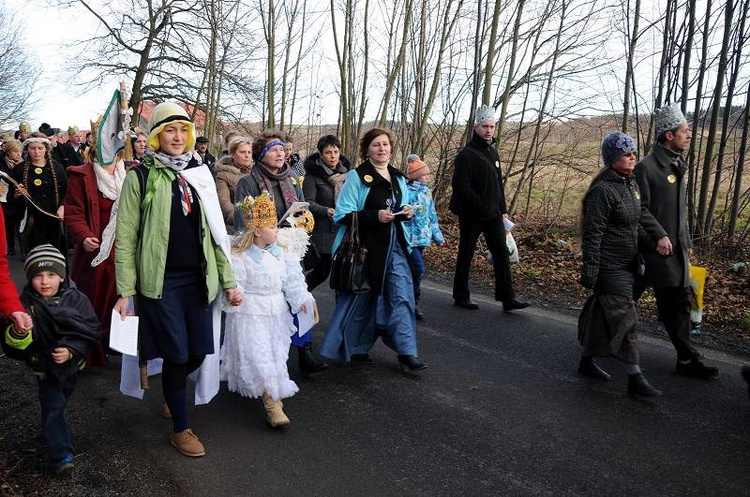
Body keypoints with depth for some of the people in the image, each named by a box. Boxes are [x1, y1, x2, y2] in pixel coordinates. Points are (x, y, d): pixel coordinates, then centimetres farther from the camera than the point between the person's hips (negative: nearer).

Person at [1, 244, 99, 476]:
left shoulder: (75, 299, -11)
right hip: (45, 367, -2)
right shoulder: (24, 304, -13)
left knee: (58, 402, 23)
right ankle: (62, 455, -4)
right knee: (53, 406, -9)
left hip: (71, 363, 2)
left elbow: (90, 331, -10)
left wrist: (71, 350, -24)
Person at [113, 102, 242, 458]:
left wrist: (229, 281, 8)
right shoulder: (140, 177, -3)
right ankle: (180, 428, 20)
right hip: (161, 280, -4)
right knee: (177, 355, 0)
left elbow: (216, 231, 10)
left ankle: (172, 389, 40)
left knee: (199, 351, 7)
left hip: (198, 278, 4)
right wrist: (124, 292, -8)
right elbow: (125, 237, -4)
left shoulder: (199, 174, 9)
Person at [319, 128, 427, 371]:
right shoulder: (356, 177, -7)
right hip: (366, 248, -5)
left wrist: (406, 213, -1)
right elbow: (342, 215, -12)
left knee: (402, 296, -2)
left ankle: (407, 353, 2)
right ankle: (353, 348, 24)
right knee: (361, 298, 6)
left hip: (395, 246, 5)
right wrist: (374, 216, -24)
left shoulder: (398, 178, 12)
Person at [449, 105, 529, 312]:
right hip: (472, 215, -7)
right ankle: (461, 297, 18)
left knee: (502, 254, 2)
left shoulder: (493, 152, 14)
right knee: (465, 256, 5)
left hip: (493, 215, 7)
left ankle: (507, 298, 5)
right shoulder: (467, 155, -12)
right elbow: (461, 186, -20)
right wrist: (481, 205, -20)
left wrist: (503, 209, 17)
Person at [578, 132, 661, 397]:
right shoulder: (603, 191, -18)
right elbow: (592, 234, -19)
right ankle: (635, 379, -2)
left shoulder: (631, 184, 11)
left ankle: (587, 361, 31)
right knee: (625, 318, -8)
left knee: (601, 314, 17)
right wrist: (589, 270, -19)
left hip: (627, 265, 9)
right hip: (609, 268, -9)